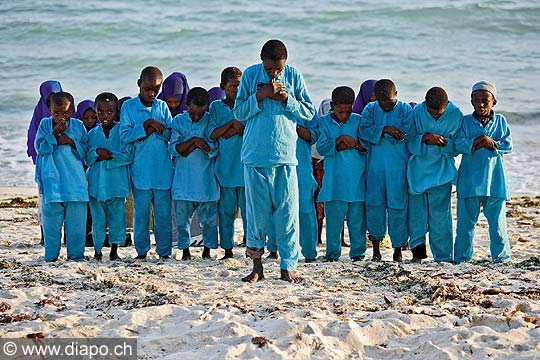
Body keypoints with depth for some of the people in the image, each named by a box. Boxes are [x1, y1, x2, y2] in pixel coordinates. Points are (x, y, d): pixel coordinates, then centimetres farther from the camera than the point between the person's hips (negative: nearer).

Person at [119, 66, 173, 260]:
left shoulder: (162, 106, 11)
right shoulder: (128, 106, 3)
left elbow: (172, 134, 6)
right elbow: (125, 136, -6)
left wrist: (156, 129, -11)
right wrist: (146, 126, -15)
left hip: (163, 169, 2)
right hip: (140, 169, -2)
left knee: (164, 212, 2)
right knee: (141, 212, 3)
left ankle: (165, 251, 9)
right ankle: (141, 251, 13)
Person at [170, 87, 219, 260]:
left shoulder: (211, 120, 1)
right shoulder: (178, 121, 3)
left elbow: (214, 148, -7)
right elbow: (172, 149, -5)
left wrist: (189, 146, -10)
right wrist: (193, 141, -17)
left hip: (206, 179, 0)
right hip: (184, 179, 1)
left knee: (209, 215, 2)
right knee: (183, 215, 2)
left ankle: (207, 249, 13)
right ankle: (185, 249, 13)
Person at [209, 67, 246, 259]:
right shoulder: (216, 107, 11)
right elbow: (212, 134, 1)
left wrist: (228, 132, -8)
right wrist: (232, 123, -10)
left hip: (246, 164, -1)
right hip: (225, 165, 1)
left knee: (248, 208, -5)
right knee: (226, 209, 3)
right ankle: (227, 249, 8)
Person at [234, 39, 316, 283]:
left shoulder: (294, 76, 4)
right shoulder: (251, 75, 3)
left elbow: (309, 112, 5)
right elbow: (239, 112, 1)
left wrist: (287, 99, -10)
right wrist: (260, 95, -13)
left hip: (285, 154, 0)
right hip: (256, 154, 0)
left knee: (287, 212, -2)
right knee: (257, 211, 3)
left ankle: (288, 267, 3)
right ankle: (257, 267, 14)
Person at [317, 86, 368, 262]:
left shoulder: (359, 121, 7)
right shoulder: (324, 122, 6)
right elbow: (321, 148, -5)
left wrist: (353, 144, -12)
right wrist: (341, 139, -15)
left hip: (357, 179, 0)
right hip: (334, 180, 0)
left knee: (357, 216, 1)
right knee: (333, 216, -1)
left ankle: (358, 252, 10)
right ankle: (332, 253, 9)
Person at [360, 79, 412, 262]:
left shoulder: (405, 109, 1)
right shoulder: (370, 109, 8)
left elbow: (403, 134, -11)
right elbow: (363, 130, -6)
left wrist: (377, 132, -6)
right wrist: (385, 129, -18)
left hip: (398, 166, -2)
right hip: (375, 164, 2)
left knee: (398, 205, -1)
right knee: (374, 203, 1)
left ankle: (398, 248, 10)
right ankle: (376, 248, 10)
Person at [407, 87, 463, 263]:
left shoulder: (455, 115, -6)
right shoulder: (417, 112, -6)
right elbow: (409, 139, -4)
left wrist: (443, 142, -19)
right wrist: (425, 137, -21)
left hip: (441, 168, -1)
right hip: (418, 167, 1)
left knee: (440, 212, -2)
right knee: (416, 208, 2)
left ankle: (443, 256, 2)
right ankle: (418, 247, 13)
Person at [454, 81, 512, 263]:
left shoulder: (500, 121, 9)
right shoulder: (465, 121, 5)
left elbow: (508, 145, -1)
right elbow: (459, 144, -8)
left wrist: (487, 143, -12)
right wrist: (479, 140, -18)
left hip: (494, 179, 1)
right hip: (470, 179, -1)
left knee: (497, 219, 3)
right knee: (466, 219, 1)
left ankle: (501, 257, 11)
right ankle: (462, 257, 8)